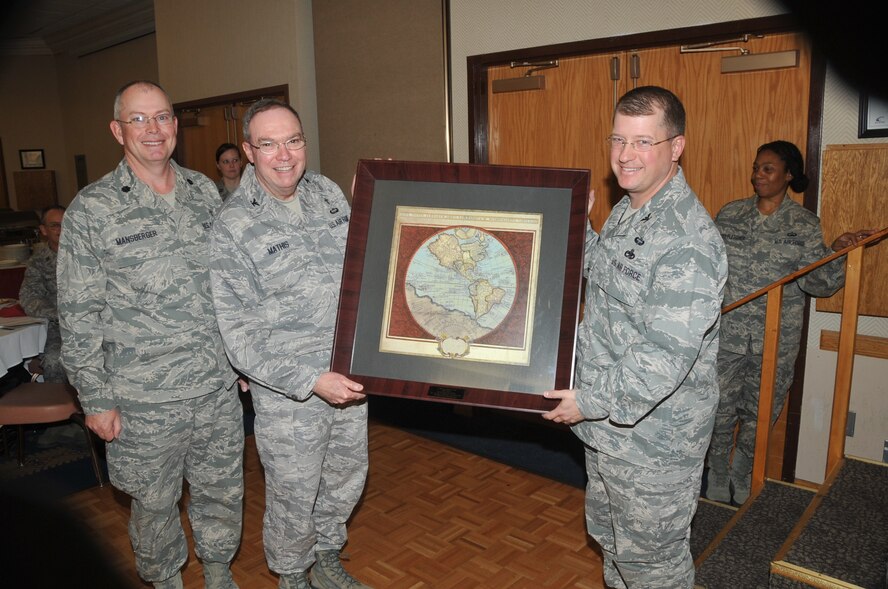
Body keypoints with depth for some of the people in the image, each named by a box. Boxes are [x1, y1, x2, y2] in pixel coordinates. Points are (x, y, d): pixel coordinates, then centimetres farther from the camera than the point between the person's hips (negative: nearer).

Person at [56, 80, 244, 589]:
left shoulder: (205, 191, 4)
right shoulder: (91, 210, -7)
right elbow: (78, 314, -5)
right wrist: (96, 399, -6)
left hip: (218, 386, 4)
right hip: (144, 399, -3)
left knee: (223, 491, 17)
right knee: (155, 503, 15)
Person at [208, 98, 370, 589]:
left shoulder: (328, 192, 1)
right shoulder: (232, 227, -15)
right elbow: (239, 335, -18)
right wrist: (311, 381, -24)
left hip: (348, 373, 6)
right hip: (287, 393, -5)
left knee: (347, 478, 22)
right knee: (294, 497, 12)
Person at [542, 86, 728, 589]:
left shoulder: (688, 238, -27)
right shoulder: (625, 213, 6)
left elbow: (669, 354, -30)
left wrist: (591, 400, -22)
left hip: (655, 438, -9)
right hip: (609, 425, 9)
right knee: (610, 536, 28)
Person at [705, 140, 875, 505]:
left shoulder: (804, 224, 0)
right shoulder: (730, 214, 4)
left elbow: (816, 282, -4)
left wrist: (837, 251, -20)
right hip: (727, 333, 1)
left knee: (759, 413, 11)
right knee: (721, 409, 7)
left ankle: (741, 475, 34)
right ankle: (717, 479, 27)